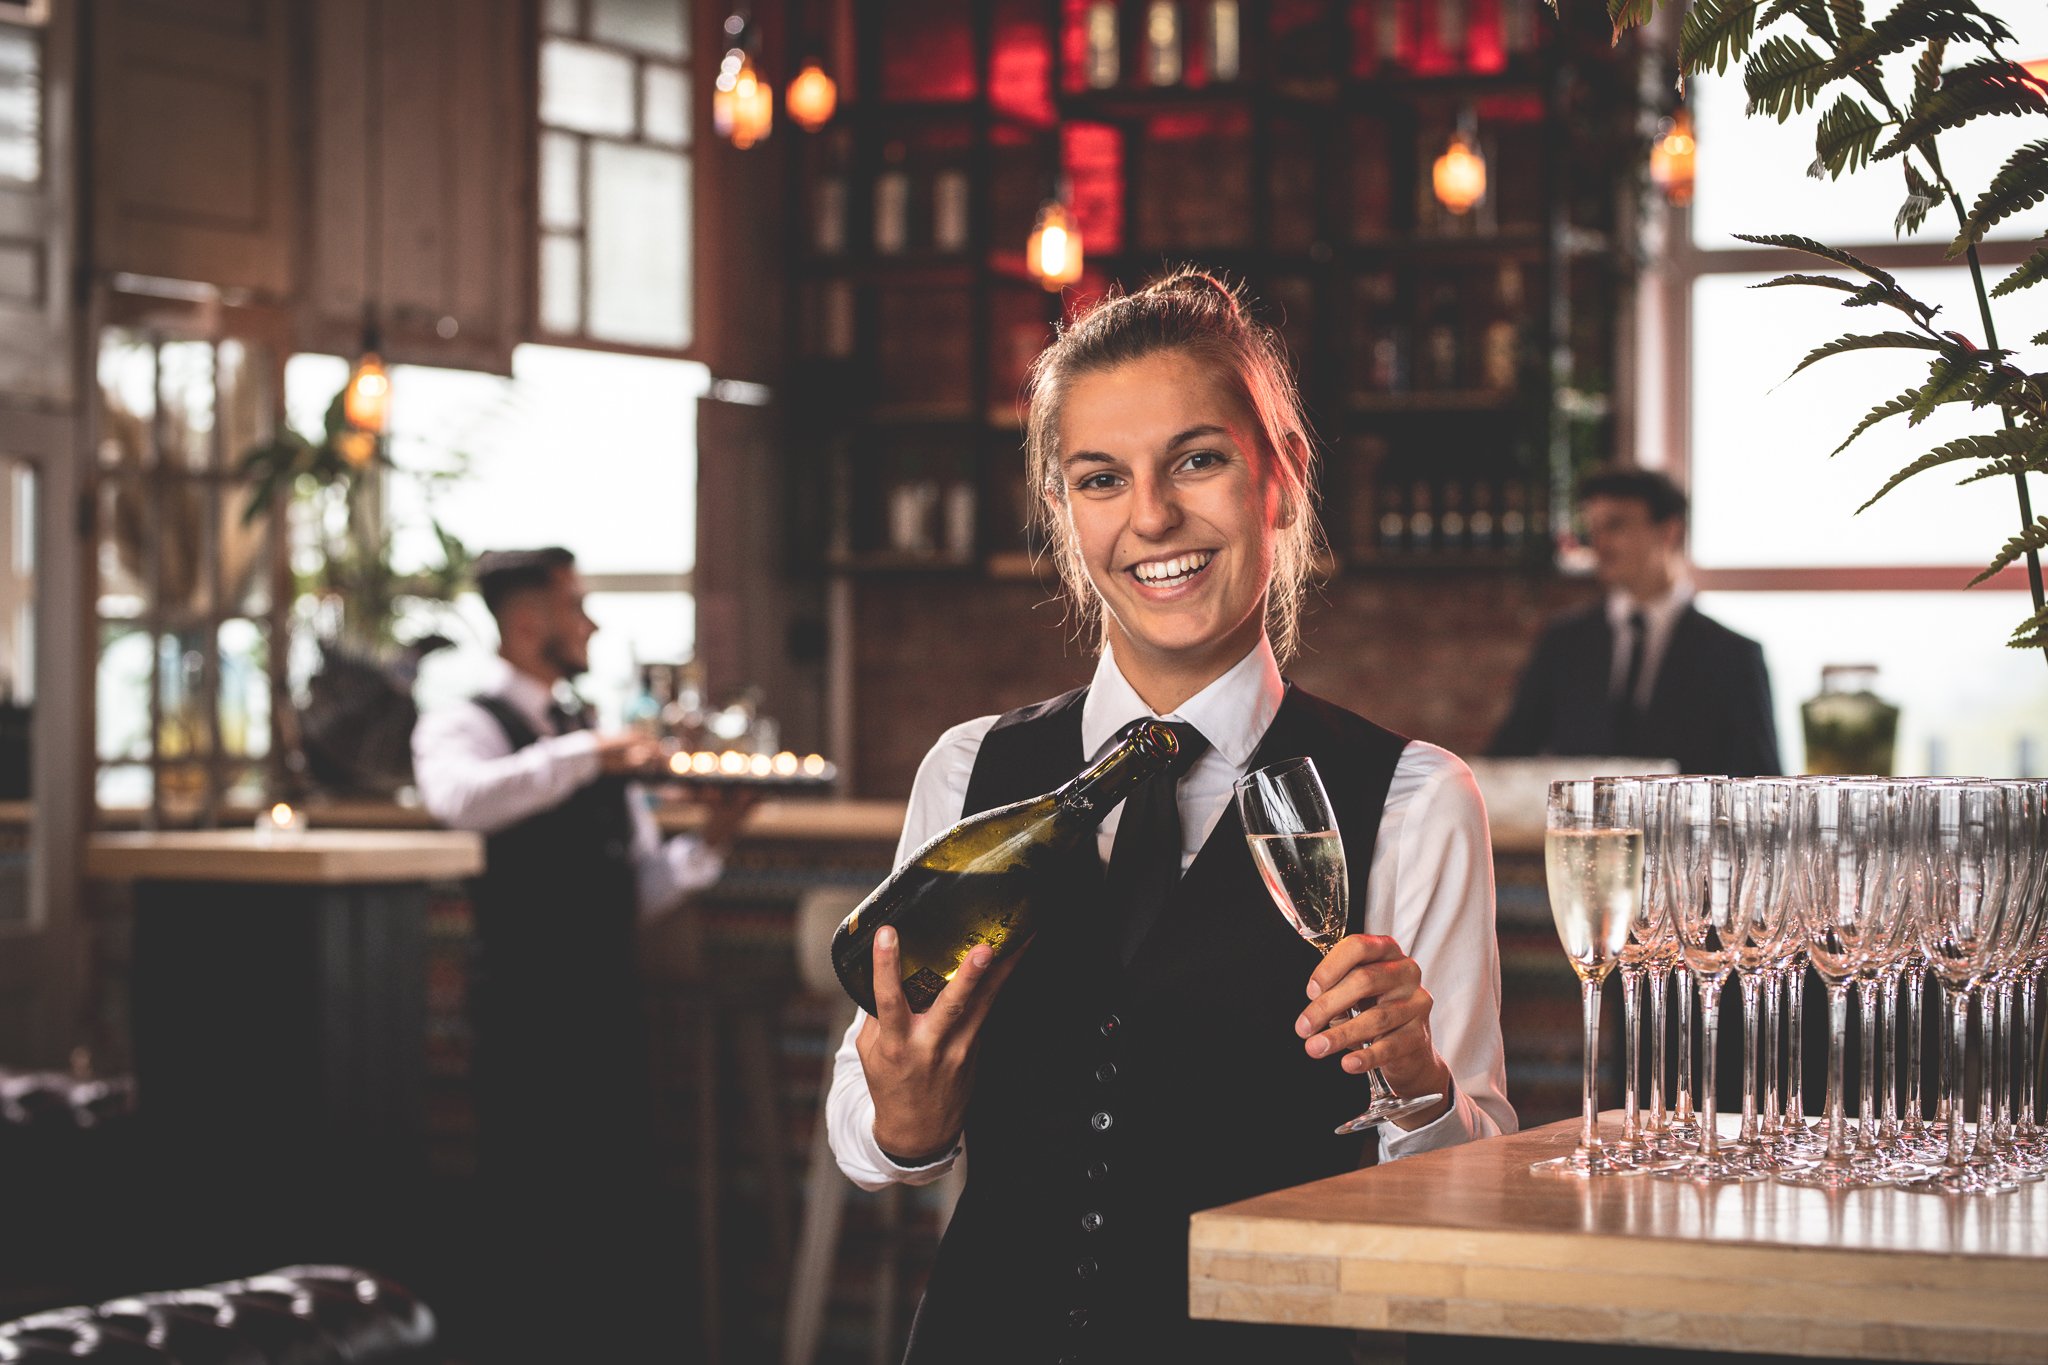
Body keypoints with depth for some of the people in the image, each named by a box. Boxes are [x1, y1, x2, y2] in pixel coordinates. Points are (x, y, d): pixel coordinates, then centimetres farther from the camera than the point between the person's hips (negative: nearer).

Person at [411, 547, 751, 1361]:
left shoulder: (591, 733, 16)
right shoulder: (465, 726, -6)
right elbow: (459, 797, -32)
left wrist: (708, 844, -2)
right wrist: (583, 755, -31)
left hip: (608, 1003, 7)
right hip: (526, 1011, -7)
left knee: (616, 1216, 11)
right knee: (536, 1225, -1)